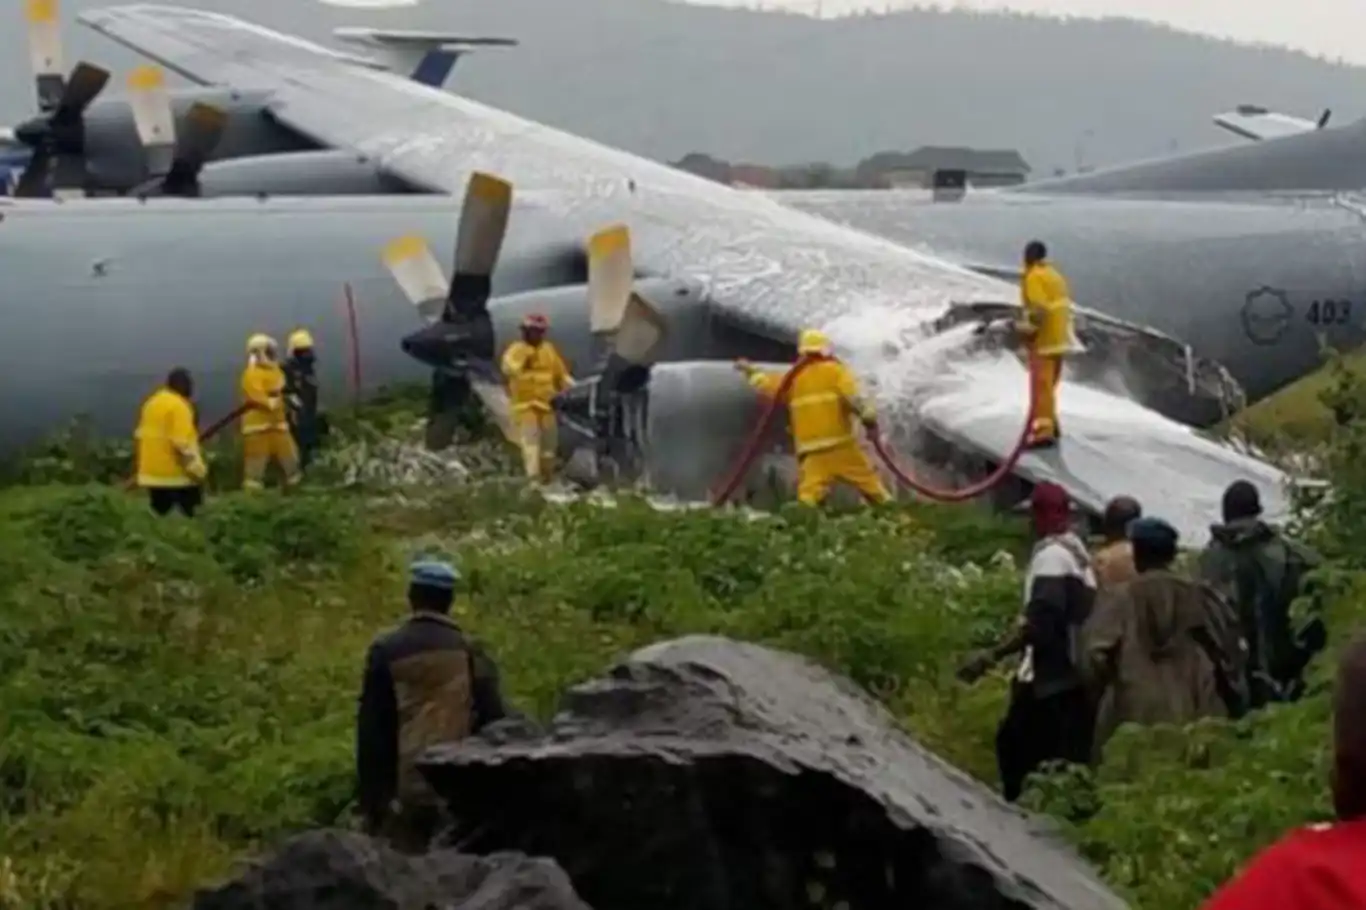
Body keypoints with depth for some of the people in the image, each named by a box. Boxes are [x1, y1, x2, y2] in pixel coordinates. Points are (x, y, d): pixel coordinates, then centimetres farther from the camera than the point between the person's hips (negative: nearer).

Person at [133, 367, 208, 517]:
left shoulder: (152, 403, 12)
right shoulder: (178, 405, -15)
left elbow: (141, 436, 17)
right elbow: (182, 444, -21)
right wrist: (197, 470, -16)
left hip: (153, 472, 8)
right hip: (176, 474, -8)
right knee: (191, 516, -1)